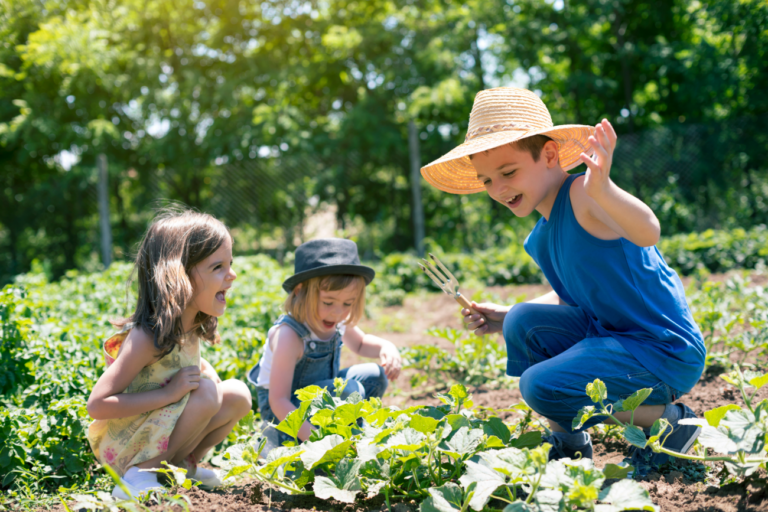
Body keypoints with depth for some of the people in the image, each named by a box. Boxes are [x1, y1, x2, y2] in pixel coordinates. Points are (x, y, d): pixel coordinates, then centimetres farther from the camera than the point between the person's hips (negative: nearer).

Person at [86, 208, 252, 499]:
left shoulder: (191, 327, -2)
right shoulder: (146, 337, -27)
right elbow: (97, 405, -28)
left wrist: (208, 373, -1)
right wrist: (168, 393, -31)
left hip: (157, 434, 8)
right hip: (123, 447, -8)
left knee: (238, 395, -3)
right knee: (206, 394, -26)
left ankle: (183, 463, 9)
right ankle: (140, 474, -15)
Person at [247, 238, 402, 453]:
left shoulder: (339, 322, -8)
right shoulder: (289, 336, -32)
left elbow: (360, 344, 17)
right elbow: (278, 400, -31)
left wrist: (386, 347, -6)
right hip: (282, 412, -8)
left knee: (374, 376, -5)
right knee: (348, 391, -28)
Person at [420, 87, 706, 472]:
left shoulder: (582, 196, -19)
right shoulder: (540, 238, 9)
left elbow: (647, 232, -39)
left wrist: (602, 189, -59)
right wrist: (505, 319, 13)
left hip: (666, 351, -9)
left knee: (542, 387, -20)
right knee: (524, 322, 1)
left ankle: (669, 420, -3)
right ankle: (569, 443, 12)